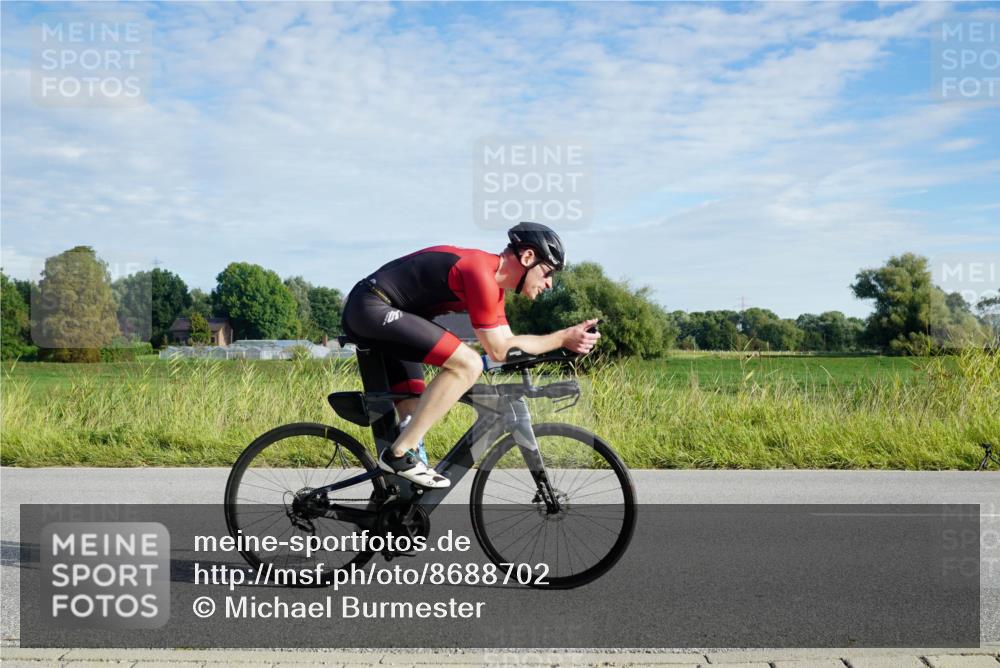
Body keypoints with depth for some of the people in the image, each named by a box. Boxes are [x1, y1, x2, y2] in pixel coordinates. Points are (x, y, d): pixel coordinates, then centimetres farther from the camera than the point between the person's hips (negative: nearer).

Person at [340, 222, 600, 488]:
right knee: (468, 364, -20)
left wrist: (566, 338, 5)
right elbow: (499, 350, -13)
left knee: (414, 412, 11)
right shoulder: (482, 275, -19)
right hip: (373, 308, -11)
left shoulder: (493, 279, 12)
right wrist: (563, 338, -8)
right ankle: (399, 455, -16)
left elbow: (507, 342, 14)